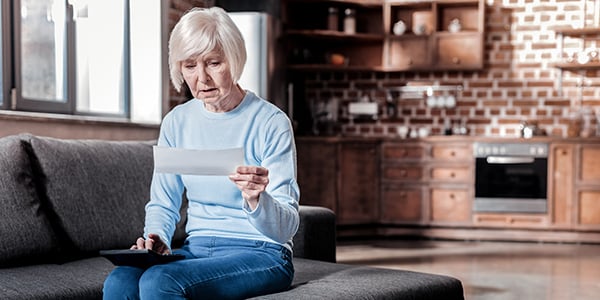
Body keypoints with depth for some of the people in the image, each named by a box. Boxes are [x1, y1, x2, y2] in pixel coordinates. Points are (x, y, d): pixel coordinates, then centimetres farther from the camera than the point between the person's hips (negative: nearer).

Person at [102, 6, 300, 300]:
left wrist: (256, 200, -32)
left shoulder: (271, 122, -8)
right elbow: (162, 204, 14)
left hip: (261, 255, -4)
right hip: (195, 250, 4)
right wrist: (157, 239, -8)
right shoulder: (176, 122, 7)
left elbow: (285, 228, -11)